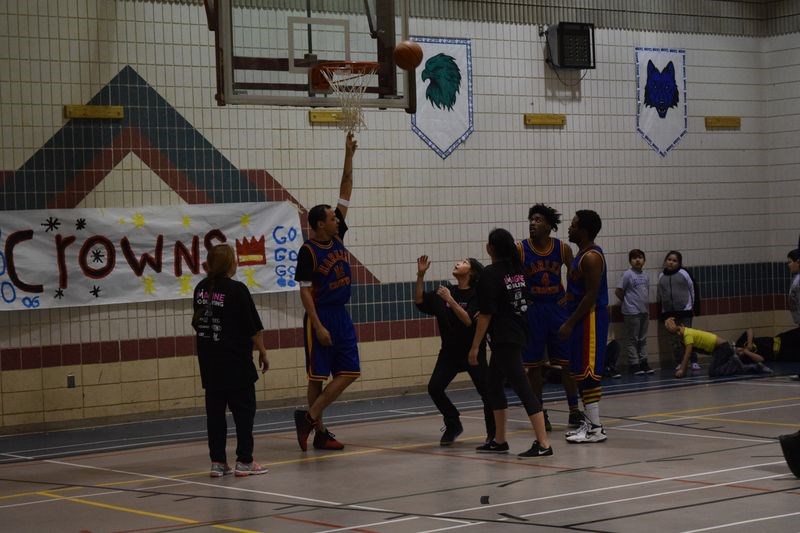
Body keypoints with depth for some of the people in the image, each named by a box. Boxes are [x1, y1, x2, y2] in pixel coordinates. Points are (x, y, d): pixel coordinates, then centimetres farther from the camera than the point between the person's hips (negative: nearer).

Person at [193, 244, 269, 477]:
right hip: (236, 362, -6)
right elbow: (253, 328, -9)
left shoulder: (201, 288, 5)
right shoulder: (237, 290, -13)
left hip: (209, 362, 6)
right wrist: (263, 352, 1)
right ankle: (244, 461, 3)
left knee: (215, 411, 8)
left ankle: (217, 462, 10)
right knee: (243, 410, 3)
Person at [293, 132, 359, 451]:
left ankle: (310, 417, 5)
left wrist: (349, 156, 2)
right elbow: (305, 292, -12)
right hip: (320, 317, -7)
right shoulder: (309, 251, -11)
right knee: (317, 376, -3)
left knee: (349, 372, 1)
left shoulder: (337, 236, 7)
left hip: (341, 316, 7)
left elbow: (345, 191, 7)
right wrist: (318, 326, -19)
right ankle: (318, 429, 4)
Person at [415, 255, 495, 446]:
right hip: (449, 351, 5)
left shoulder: (476, 295, -10)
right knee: (434, 387, -10)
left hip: (473, 351, -5)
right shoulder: (446, 291, 6)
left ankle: (493, 434, 11)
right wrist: (420, 275, -7)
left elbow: (469, 321, -22)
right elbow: (419, 301, 3)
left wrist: (450, 300, -27)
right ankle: (453, 424, 10)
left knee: (486, 391, -9)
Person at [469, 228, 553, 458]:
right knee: (495, 386, 18)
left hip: (504, 339, -9)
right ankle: (499, 441, 25)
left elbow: (486, 314, -15)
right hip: (518, 333, 9)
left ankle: (543, 443, -14)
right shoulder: (517, 269, 8)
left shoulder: (490, 273, -14)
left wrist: (475, 346, -10)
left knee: (522, 387, -11)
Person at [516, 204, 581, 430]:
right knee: (534, 365, 3)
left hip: (558, 308, 1)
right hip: (532, 310, -1)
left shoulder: (563, 248, -3)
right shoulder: (519, 250, -8)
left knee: (567, 361, 3)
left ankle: (574, 410, 14)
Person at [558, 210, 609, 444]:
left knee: (587, 372, -9)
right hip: (582, 318, 10)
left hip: (591, 318, -10)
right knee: (580, 372, 12)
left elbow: (591, 295, -21)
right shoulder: (583, 254, 16)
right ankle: (589, 422, 18)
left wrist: (570, 323, -20)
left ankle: (595, 428, -7)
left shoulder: (591, 257, -16)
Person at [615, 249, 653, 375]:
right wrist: (628, 302, 1)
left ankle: (643, 362, 19)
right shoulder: (627, 274, -10)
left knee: (643, 339, 12)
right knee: (632, 339, -2)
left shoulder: (645, 275, 10)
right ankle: (634, 364, 2)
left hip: (644, 311, 7)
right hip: (632, 312, -7)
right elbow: (618, 291, -9)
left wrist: (648, 311, 13)